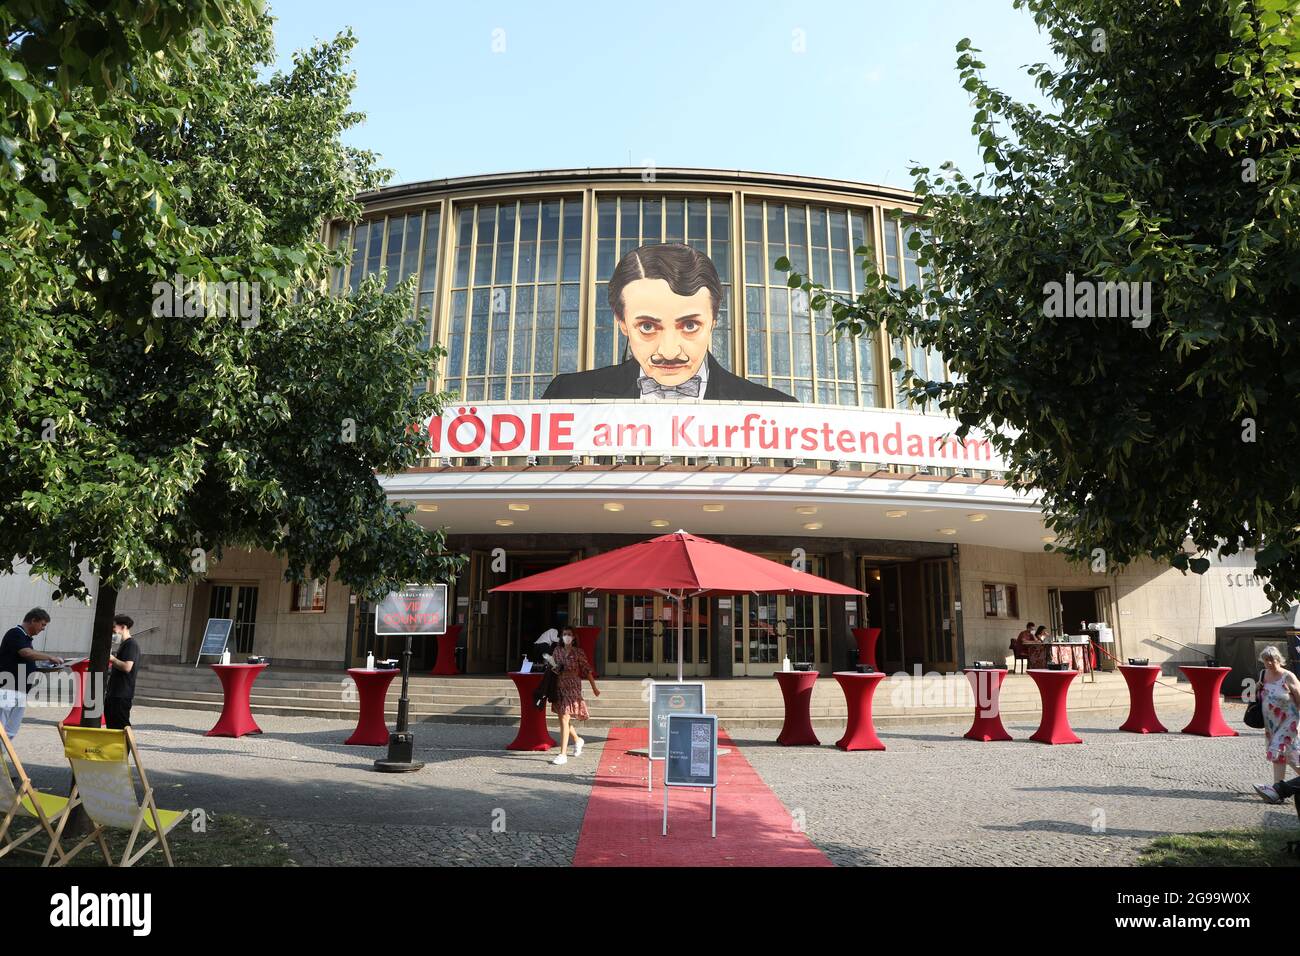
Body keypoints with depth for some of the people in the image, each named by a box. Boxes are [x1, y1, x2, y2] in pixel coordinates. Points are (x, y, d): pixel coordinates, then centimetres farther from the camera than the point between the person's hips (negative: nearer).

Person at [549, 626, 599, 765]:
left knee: (565, 719, -13)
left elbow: (587, 669, -1)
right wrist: (554, 669, -6)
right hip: (560, 686, 6)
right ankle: (577, 740, 41)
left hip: (573, 686, -6)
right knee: (562, 718, 14)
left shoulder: (578, 652, -5)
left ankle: (563, 754, -11)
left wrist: (594, 687, 2)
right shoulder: (557, 651, 7)